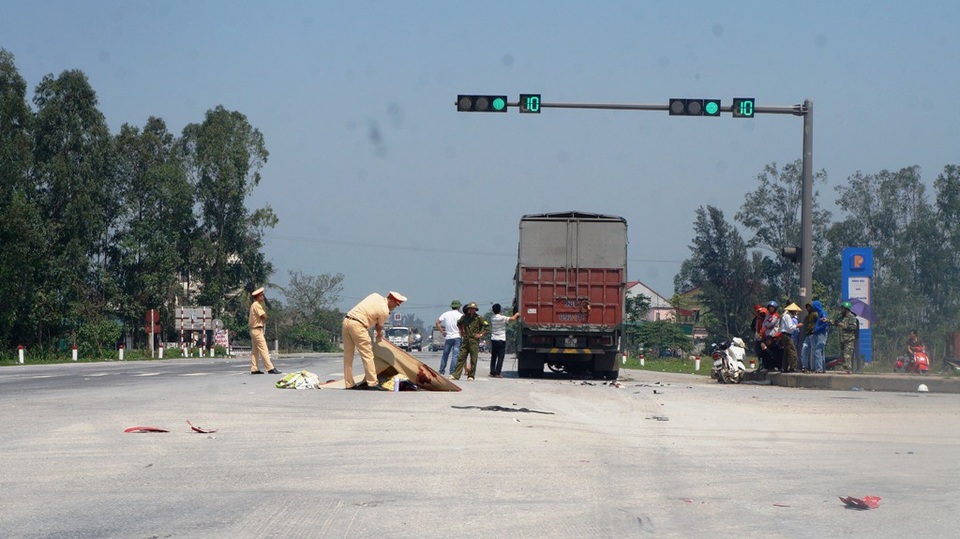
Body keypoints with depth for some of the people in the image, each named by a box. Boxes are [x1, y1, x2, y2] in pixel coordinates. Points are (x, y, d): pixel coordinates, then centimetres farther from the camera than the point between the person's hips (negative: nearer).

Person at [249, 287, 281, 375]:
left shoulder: (253, 305, 17)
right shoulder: (257, 305, -15)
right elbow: (264, 316, -22)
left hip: (253, 330, 10)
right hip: (257, 330, -10)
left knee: (255, 350, 10)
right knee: (263, 350, -12)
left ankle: (254, 369, 10)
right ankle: (270, 368, -16)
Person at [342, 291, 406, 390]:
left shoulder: (375, 296, 14)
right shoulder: (384, 311, -6)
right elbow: (379, 327, 10)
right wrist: (380, 335, 32)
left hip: (347, 320, 9)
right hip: (357, 325, -9)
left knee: (348, 356, 11)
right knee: (367, 355, -3)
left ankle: (349, 384, 14)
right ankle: (372, 383, -3)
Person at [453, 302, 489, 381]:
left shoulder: (479, 318, -5)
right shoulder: (465, 317, 6)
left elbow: (487, 326, -4)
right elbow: (459, 323, 26)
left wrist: (481, 334, -7)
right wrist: (461, 332, 18)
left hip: (474, 341, -3)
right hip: (465, 340, 3)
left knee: (473, 359, 1)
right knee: (461, 358, 0)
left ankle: (471, 376, 9)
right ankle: (456, 375, 1)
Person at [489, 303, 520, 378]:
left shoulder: (492, 318, 5)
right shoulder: (502, 318, -14)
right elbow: (512, 318, -17)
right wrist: (516, 314, 3)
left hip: (493, 340, 6)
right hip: (501, 340, -6)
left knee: (493, 357, 12)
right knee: (500, 357, -2)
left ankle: (492, 372, 11)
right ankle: (497, 373, -6)